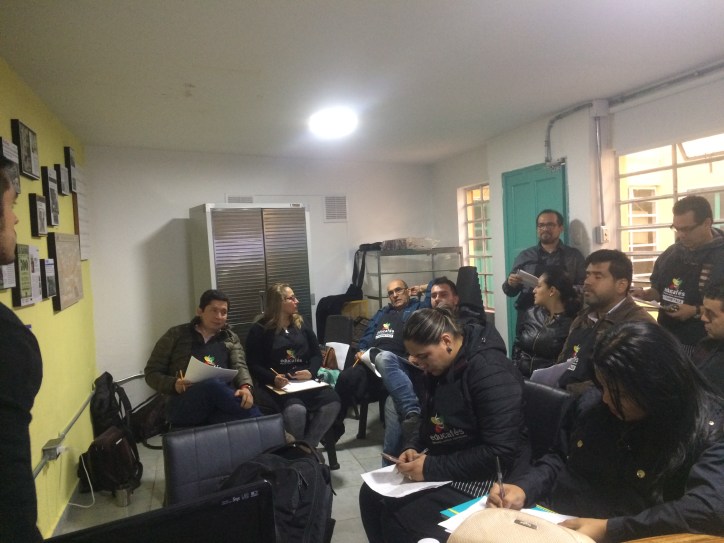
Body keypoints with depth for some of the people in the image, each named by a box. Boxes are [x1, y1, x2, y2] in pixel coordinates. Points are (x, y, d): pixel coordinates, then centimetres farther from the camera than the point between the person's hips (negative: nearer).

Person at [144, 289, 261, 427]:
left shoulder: (231, 339, 21)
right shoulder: (176, 335, 12)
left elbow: (239, 367, 5)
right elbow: (152, 373, 13)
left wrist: (246, 387, -19)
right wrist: (174, 384, -10)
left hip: (220, 405, 1)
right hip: (182, 405, -1)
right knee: (213, 385, -37)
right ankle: (259, 420, -29)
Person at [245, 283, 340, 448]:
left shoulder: (301, 324, 15)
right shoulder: (260, 329, 2)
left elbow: (316, 354, 14)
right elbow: (254, 365, -4)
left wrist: (311, 371, -7)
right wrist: (273, 379, -22)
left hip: (305, 381, 4)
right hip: (278, 384, -4)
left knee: (332, 402, -24)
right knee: (295, 410, -35)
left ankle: (308, 446, -6)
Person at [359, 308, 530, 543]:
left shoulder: (491, 372, -23)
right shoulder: (439, 368, 5)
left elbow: (500, 452, -27)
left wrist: (432, 468, -24)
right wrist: (413, 448, -1)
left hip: (484, 478, -9)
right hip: (443, 463, 9)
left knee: (400, 521, -21)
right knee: (371, 494, 2)